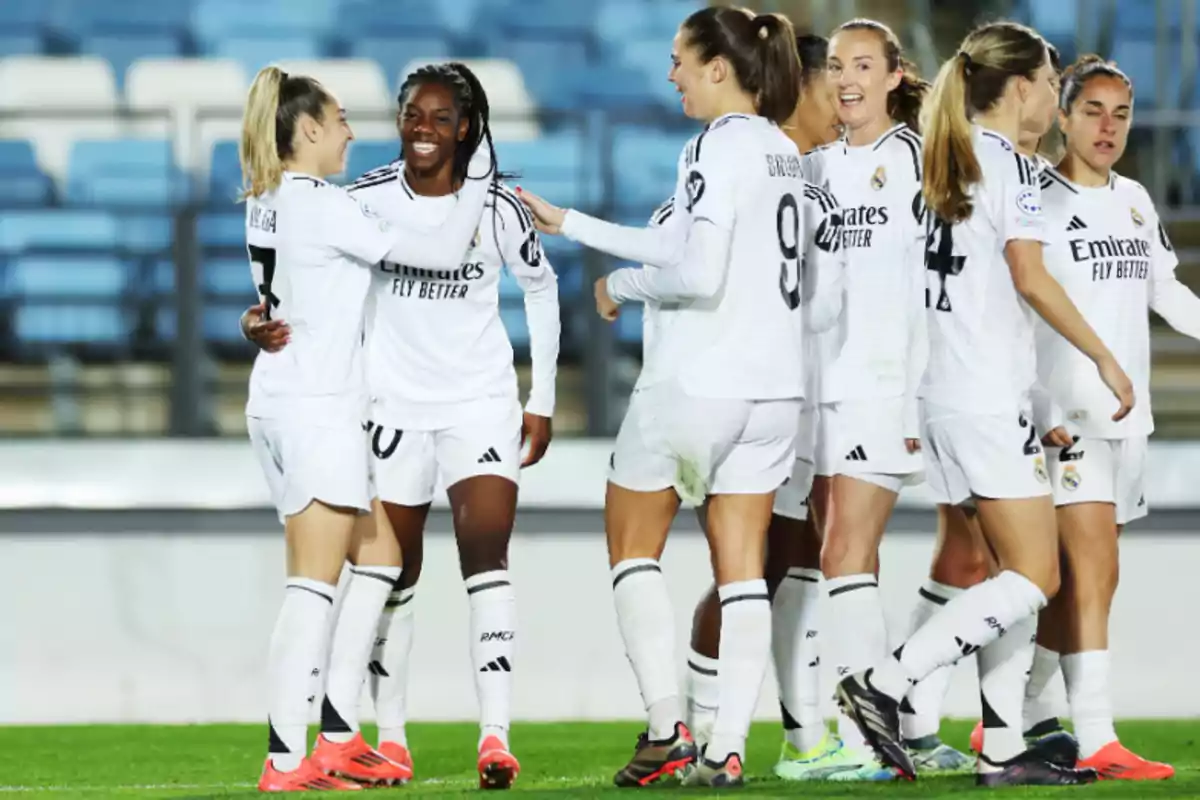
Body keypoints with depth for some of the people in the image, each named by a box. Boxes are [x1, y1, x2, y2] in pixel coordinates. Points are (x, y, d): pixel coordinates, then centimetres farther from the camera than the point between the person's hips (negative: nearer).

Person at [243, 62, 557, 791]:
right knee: (392, 572, 8)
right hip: (395, 402, 1)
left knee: (486, 555, -14)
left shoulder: (496, 207, -8)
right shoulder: (368, 200, -9)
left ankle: (496, 737, -19)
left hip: (482, 401, -1)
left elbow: (541, 287, 6)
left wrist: (542, 401, 6)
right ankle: (390, 737, 20)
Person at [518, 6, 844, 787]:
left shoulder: (717, 147, -13)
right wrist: (569, 224, 24)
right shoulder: (788, 154, 13)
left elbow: (696, 272, -23)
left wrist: (623, 286, -7)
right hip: (778, 382, 7)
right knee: (743, 567, 6)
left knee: (633, 544, 10)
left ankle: (667, 727, 2)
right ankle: (728, 748, 1)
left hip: (698, 378, -7)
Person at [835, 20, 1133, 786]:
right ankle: (884, 685, -16)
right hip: (992, 399, -9)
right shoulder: (1011, 164, -10)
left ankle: (1004, 748, 7)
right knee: (1035, 576, -8)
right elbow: (1031, 278, -17)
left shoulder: (948, 160, 15)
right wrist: (1104, 357, -11)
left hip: (945, 395, 9)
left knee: (1019, 571, 11)